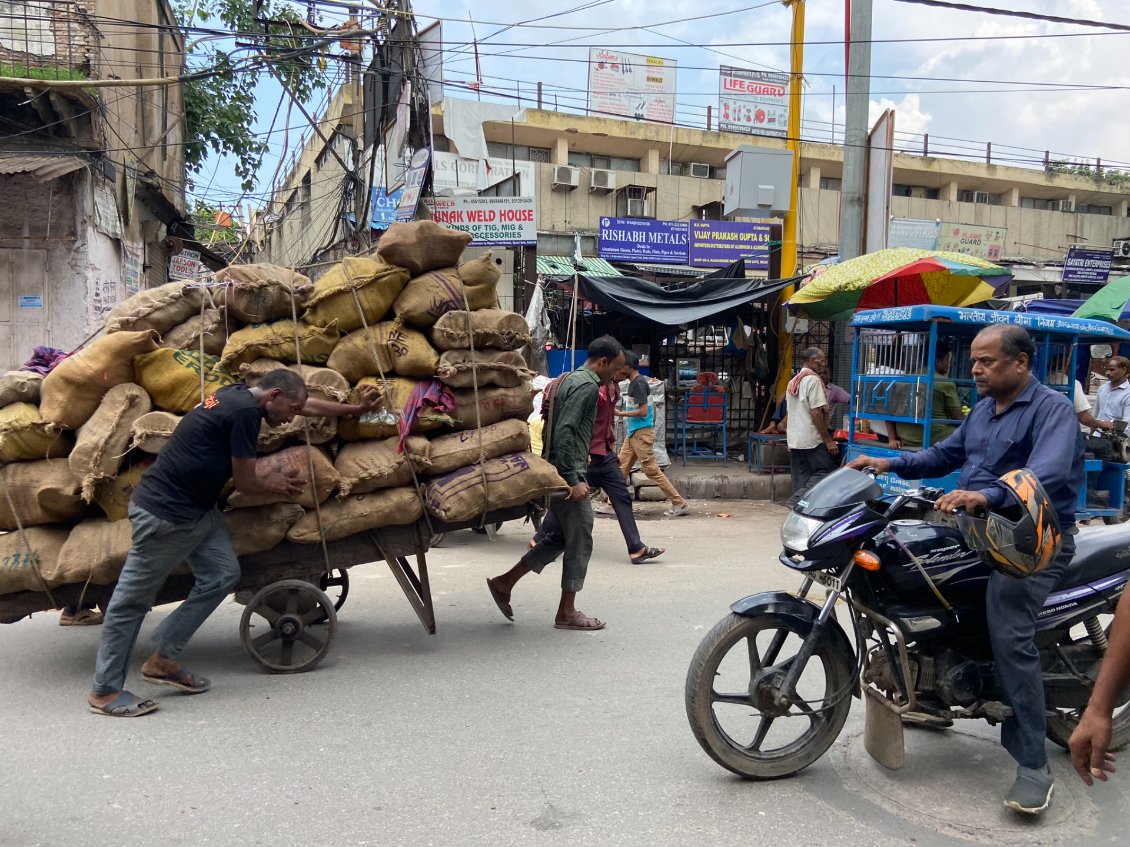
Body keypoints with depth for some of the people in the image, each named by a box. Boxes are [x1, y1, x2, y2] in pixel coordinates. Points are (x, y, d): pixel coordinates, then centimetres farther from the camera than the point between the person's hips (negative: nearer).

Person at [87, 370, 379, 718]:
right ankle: (105, 691, 11)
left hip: (196, 508, 10)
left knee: (222, 574, 6)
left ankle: (162, 659, 16)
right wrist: (272, 483, 9)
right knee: (132, 599, 0)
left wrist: (356, 408, 33)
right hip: (164, 513, -10)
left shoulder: (240, 394, 10)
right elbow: (245, 483, -12)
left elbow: (307, 402, 24)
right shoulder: (245, 411, -19)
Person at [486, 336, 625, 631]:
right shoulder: (587, 386, -14)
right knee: (579, 542, 1)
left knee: (562, 536, 18)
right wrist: (574, 480, -24)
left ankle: (505, 582, 19)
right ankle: (567, 612, 11)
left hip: (554, 472, 10)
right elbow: (565, 431, -23)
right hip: (568, 473, -10)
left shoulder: (569, 380, 17)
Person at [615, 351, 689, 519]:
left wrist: (620, 413, -17)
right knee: (621, 468, 10)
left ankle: (680, 504, -2)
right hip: (633, 433, 10)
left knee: (652, 470, -6)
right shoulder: (639, 381, 12)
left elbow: (643, 411, -23)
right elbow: (652, 407, 19)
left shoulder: (638, 383, -17)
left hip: (641, 434, -10)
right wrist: (652, 426, 26)